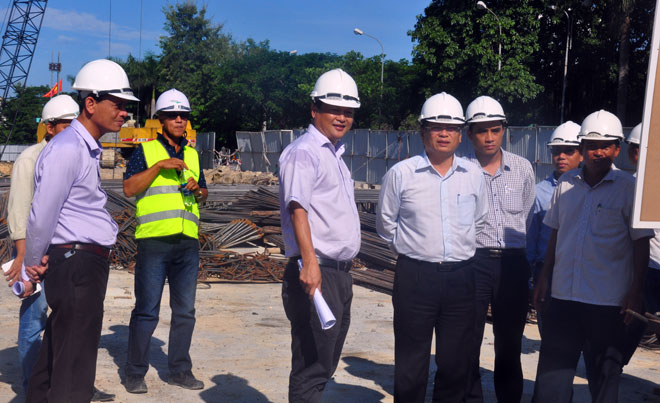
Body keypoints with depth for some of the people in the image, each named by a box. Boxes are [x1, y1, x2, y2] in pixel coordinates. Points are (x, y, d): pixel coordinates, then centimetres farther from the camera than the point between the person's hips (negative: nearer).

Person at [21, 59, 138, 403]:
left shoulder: (87, 148, 16)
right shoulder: (68, 148, -16)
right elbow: (42, 216, -15)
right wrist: (33, 265, -1)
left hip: (87, 263, 10)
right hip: (76, 263, -10)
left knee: (55, 356, 19)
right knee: (74, 373, -4)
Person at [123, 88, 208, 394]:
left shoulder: (192, 155, 18)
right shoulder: (146, 150, 3)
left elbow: (204, 194, 25)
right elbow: (129, 188, -8)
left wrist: (197, 189, 3)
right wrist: (160, 165, -15)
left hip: (188, 241, 5)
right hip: (154, 240, -5)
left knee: (185, 310, 9)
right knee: (146, 310, -2)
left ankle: (179, 370, 20)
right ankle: (135, 373, 11)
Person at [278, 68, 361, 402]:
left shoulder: (334, 154, 20)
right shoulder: (303, 152, -9)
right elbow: (297, 207, -23)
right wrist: (310, 262, -34)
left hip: (340, 274, 10)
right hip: (316, 274, -10)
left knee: (325, 364, 15)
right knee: (312, 368, -7)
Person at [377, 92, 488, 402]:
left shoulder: (473, 174, 5)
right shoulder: (401, 173, -3)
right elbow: (385, 223, 9)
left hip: (460, 277, 3)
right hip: (415, 276, -3)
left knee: (456, 364, 10)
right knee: (411, 365, 4)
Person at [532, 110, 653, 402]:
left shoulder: (629, 188, -5)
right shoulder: (567, 184, 6)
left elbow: (641, 243, -5)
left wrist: (635, 292, -9)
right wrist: (544, 277, 11)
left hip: (608, 301, -4)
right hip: (563, 295, 4)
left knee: (604, 376, 10)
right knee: (552, 371, 9)